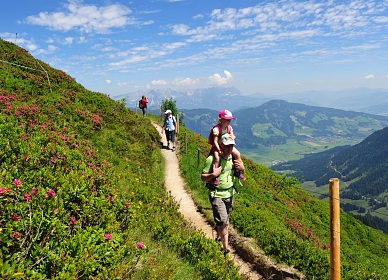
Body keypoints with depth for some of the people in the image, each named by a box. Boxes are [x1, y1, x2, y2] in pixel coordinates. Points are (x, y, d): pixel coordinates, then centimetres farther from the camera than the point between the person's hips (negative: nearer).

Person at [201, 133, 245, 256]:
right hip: (217, 194, -6)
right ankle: (226, 249, 0)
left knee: (226, 221, 17)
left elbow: (242, 169, 18)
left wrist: (241, 167, -6)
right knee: (222, 221, -11)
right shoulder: (212, 159, -16)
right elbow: (203, 177, -10)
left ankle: (219, 238, 40)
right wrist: (213, 174, -29)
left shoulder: (233, 157, 1)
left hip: (230, 193, 6)